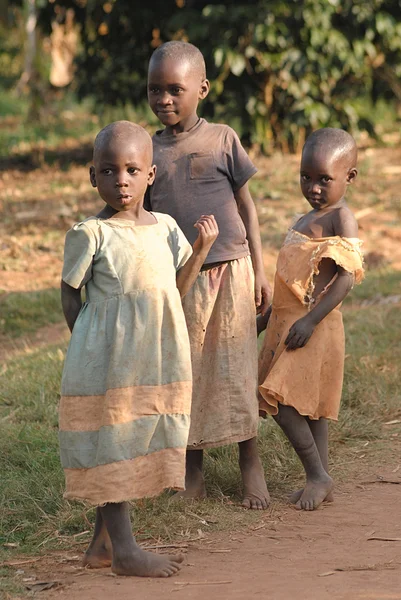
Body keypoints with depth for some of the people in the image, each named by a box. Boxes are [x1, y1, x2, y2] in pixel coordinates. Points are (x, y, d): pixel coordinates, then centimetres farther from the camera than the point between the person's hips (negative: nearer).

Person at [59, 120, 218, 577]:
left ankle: (102, 543, 21)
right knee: (112, 445, -3)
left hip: (156, 362, 6)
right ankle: (123, 550, 2)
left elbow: (176, 290, 12)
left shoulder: (165, 227, 8)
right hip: (108, 362, -6)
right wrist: (88, 345, -6)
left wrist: (201, 249, 0)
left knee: (132, 448, 11)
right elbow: (69, 292, -2)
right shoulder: (90, 234, -8)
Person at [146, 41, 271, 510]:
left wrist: (259, 271, 1)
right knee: (183, 372, 6)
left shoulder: (222, 140, -2)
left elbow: (246, 206, 3)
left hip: (227, 270, -2)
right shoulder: (150, 151, 4)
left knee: (235, 369, 2)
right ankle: (193, 471, 17)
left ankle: (251, 466, 13)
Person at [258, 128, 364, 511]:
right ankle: (320, 480, 17)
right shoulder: (307, 220, 17)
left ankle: (317, 476, -4)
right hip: (288, 322, 9)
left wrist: (310, 320, -25)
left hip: (313, 327, -9)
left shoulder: (341, 219, -12)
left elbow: (348, 275, -21)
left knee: (278, 399, -13)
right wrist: (268, 316, 27)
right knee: (309, 407, 11)